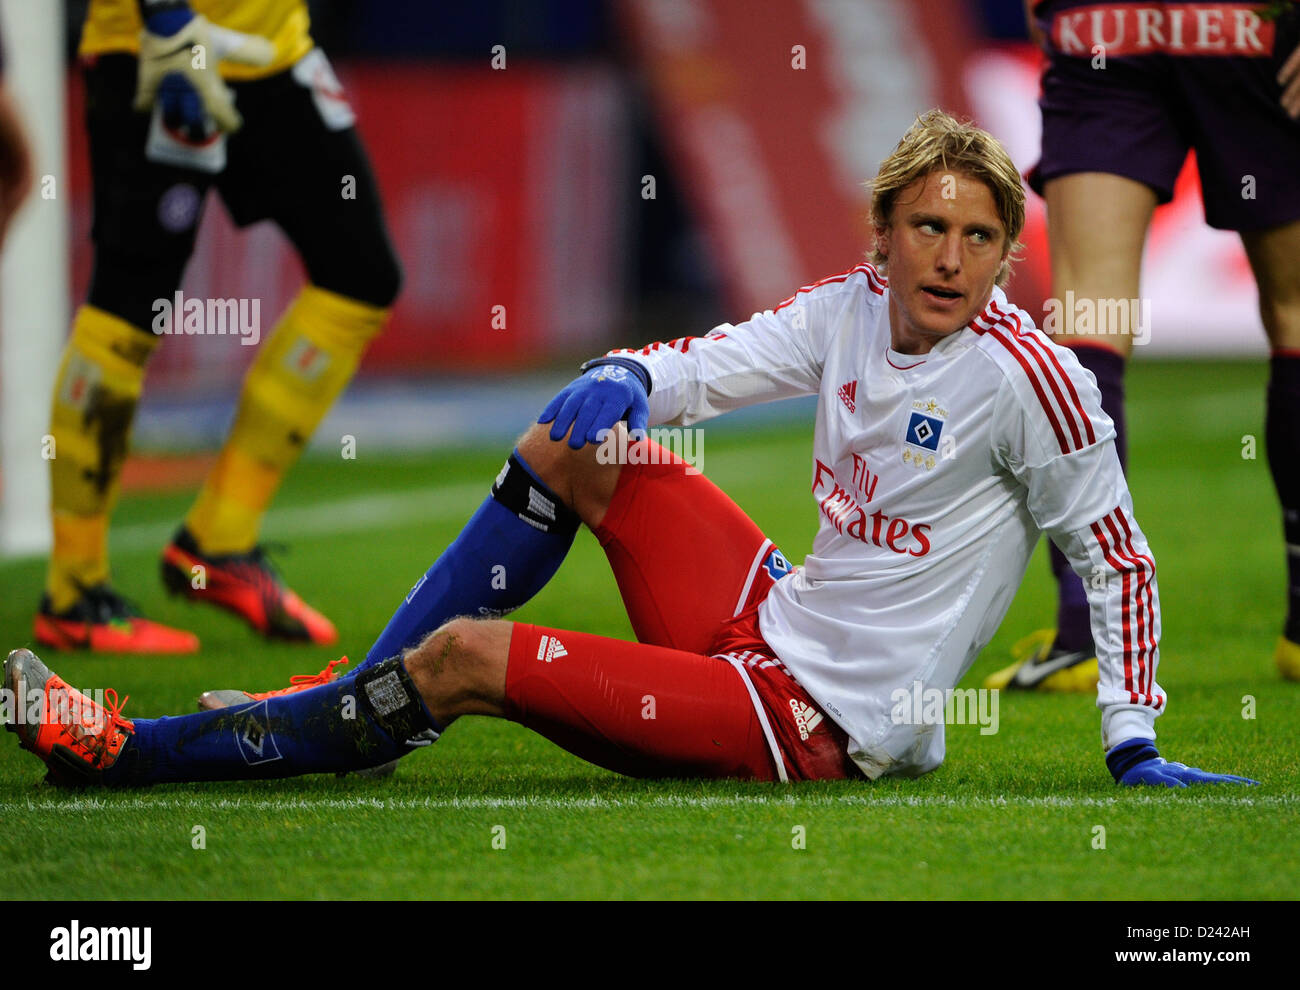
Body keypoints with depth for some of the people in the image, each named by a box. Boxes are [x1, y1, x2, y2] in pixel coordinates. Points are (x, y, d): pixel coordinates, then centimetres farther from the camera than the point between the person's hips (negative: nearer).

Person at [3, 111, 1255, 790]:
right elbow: (701, 364, 7)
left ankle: (131, 750, -3)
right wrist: (617, 385, -16)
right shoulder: (849, 307, 1)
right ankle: (352, 694, 11)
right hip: (768, 619, 7)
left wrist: (1135, 743, -13)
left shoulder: (1026, 375, -18)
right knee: (568, 444, 7)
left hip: (815, 724, -7)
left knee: (467, 655, -11)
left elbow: (1117, 553, -11)